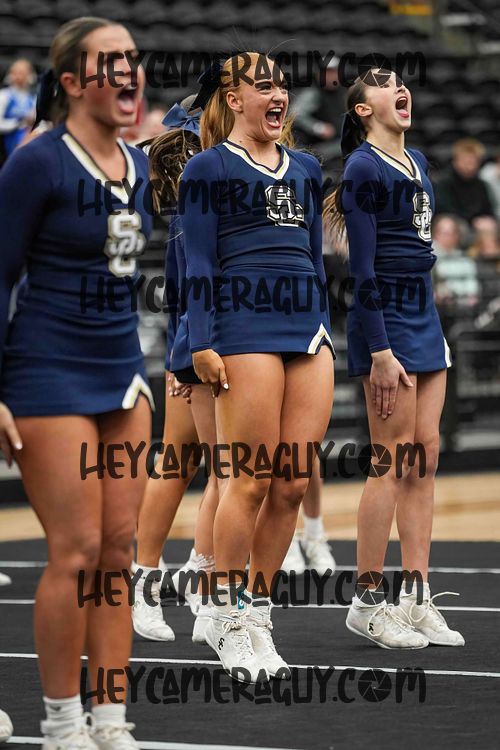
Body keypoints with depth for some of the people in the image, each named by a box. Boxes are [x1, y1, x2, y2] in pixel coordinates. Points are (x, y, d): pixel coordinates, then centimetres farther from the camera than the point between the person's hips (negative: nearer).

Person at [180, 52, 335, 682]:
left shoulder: (305, 168, 20)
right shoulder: (208, 168, 3)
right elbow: (199, 262, -2)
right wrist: (202, 344, -10)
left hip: (309, 333, 6)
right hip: (246, 329, -6)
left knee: (294, 484, 2)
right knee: (252, 481, -7)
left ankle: (256, 612, 13)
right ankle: (229, 621, 4)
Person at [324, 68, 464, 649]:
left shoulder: (417, 162, 14)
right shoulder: (364, 170, -12)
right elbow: (362, 269, -16)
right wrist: (380, 352, -20)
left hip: (423, 318, 8)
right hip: (386, 322, -8)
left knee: (425, 455, 7)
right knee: (393, 461, -6)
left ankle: (417, 600, 11)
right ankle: (367, 603, 2)